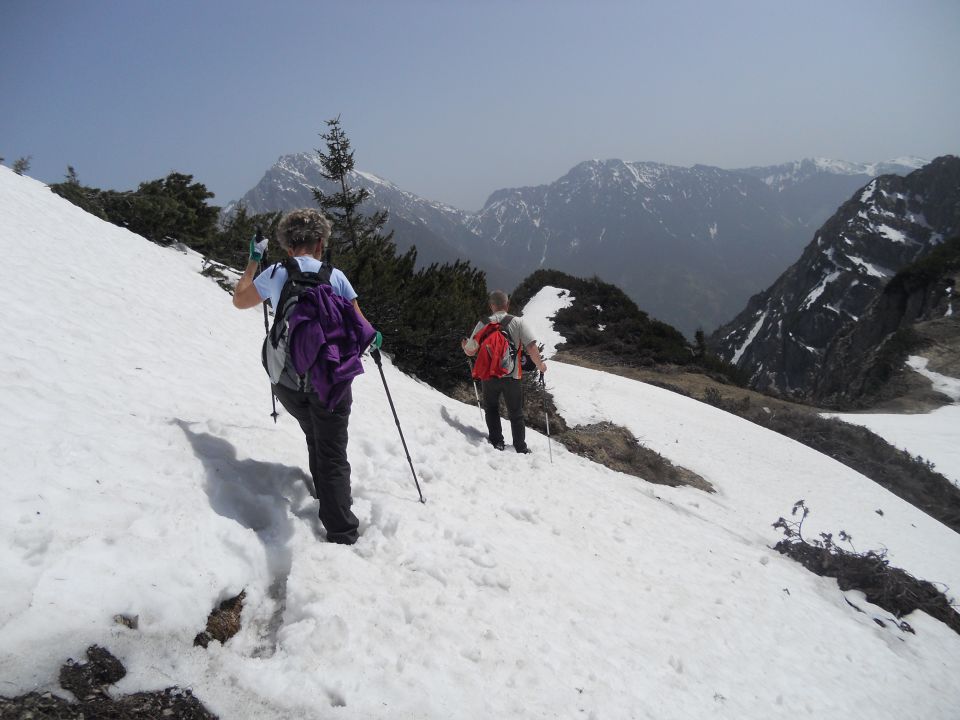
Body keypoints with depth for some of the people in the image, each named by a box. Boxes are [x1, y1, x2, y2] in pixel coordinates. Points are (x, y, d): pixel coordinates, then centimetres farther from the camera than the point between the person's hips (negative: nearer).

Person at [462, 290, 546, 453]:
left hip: (489, 375, 0)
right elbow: (531, 347, -14)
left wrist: (464, 346, 26)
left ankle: (497, 441, 18)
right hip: (512, 376, 0)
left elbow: (470, 351, 2)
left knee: (491, 409, 22)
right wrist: (540, 365, 3)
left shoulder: (483, 324, -4)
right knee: (516, 413, 14)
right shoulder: (517, 322, -7)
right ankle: (521, 448, 18)